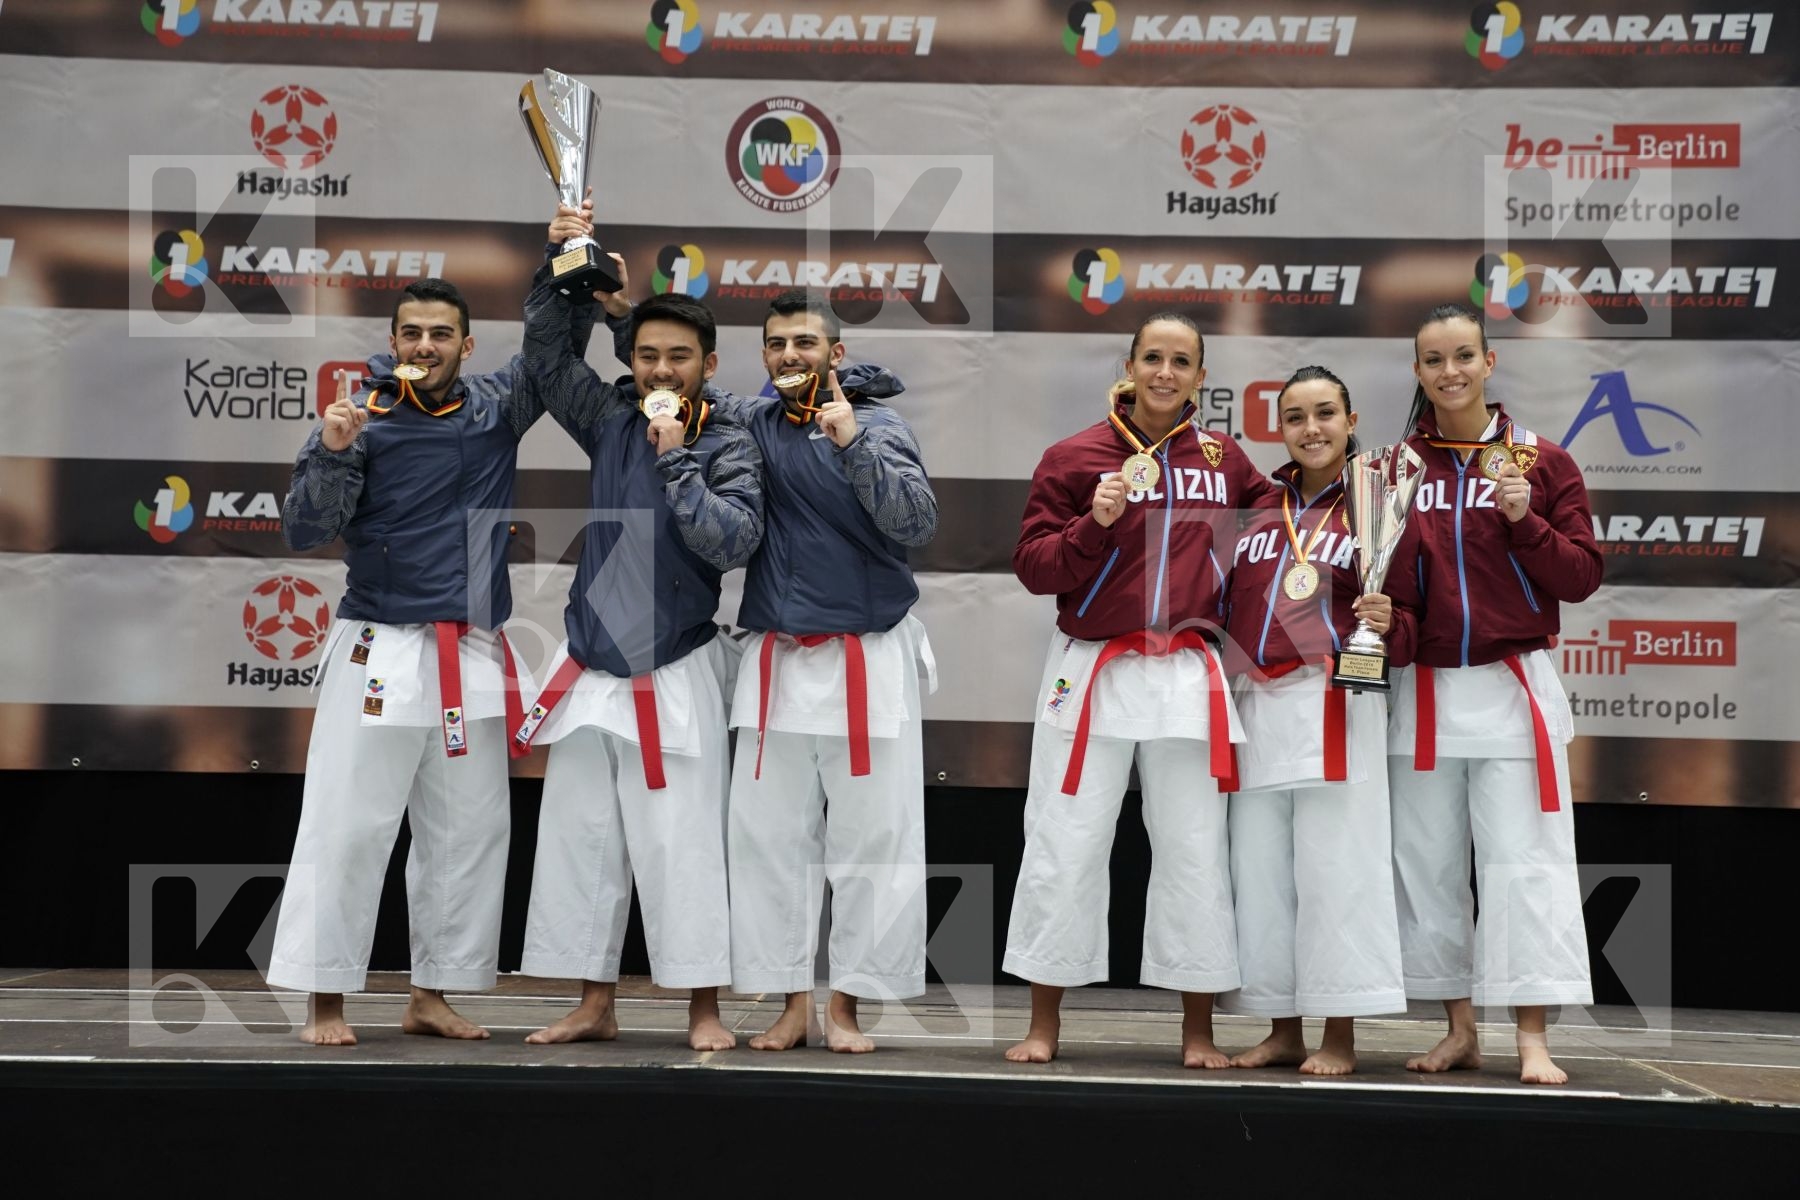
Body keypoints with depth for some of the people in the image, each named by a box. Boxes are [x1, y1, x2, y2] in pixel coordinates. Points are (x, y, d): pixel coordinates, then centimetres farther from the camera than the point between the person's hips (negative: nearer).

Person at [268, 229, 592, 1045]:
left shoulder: (496, 408, 6)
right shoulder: (361, 418, -4)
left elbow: (559, 343, 9)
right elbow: (302, 532, -7)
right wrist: (330, 454, -23)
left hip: (473, 655, 5)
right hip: (380, 648, -4)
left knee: (469, 831, 9)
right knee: (348, 826, -5)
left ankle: (431, 995, 19)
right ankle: (325, 1001, 1)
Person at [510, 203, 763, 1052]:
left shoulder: (729, 448, -4)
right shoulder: (612, 420, 7)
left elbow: (731, 541, -17)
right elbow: (546, 353, 13)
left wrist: (676, 456, -19)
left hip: (673, 674, -5)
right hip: (589, 666, 5)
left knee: (680, 840, -5)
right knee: (579, 838, 7)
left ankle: (703, 1009, 4)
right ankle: (594, 1005, 17)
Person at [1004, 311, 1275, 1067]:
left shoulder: (1223, 460, 7)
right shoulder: (1074, 458, -1)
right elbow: (1033, 566, -4)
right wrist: (1092, 524, -18)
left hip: (1188, 677, 2)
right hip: (1091, 671, -2)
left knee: (1195, 852, 4)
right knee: (1064, 848, 1)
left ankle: (1198, 1029, 15)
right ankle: (1043, 1023, 13)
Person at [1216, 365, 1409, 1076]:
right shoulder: (1260, 508, 14)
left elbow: (1412, 629, 0)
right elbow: (1229, 606, 21)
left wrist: (1387, 624, -19)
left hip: (1334, 704, -5)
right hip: (1258, 706, 5)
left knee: (1333, 866, -5)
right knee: (1260, 869, 7)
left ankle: (1340, 1037, 2)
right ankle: (1283, 1030, 16)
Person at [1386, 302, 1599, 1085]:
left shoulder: (1540, 461, 1)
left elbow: (1580, 578, 0)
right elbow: (1381, 583, 7)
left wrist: (1525, 520, -14)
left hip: (1514, 689, -2)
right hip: (1423, 690, 3)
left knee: (1523, 862, -5)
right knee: (1429, 866, 7)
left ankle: (1533, 1039, -1)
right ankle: (1460, 1031, 17)